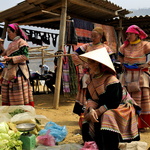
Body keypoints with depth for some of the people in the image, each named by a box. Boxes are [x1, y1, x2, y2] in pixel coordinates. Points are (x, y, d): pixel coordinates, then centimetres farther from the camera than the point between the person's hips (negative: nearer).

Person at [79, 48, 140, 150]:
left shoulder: (112, 81, -25)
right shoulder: (91, 78, 0)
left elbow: (113, 104, -26)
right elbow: (89, 97, -3)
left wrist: (98, 112, -25)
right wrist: (91, 110, -22)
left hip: (121, 108, -7)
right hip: (101, 109, 7)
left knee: (108, 117, -34)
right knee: (88, 122, -14)